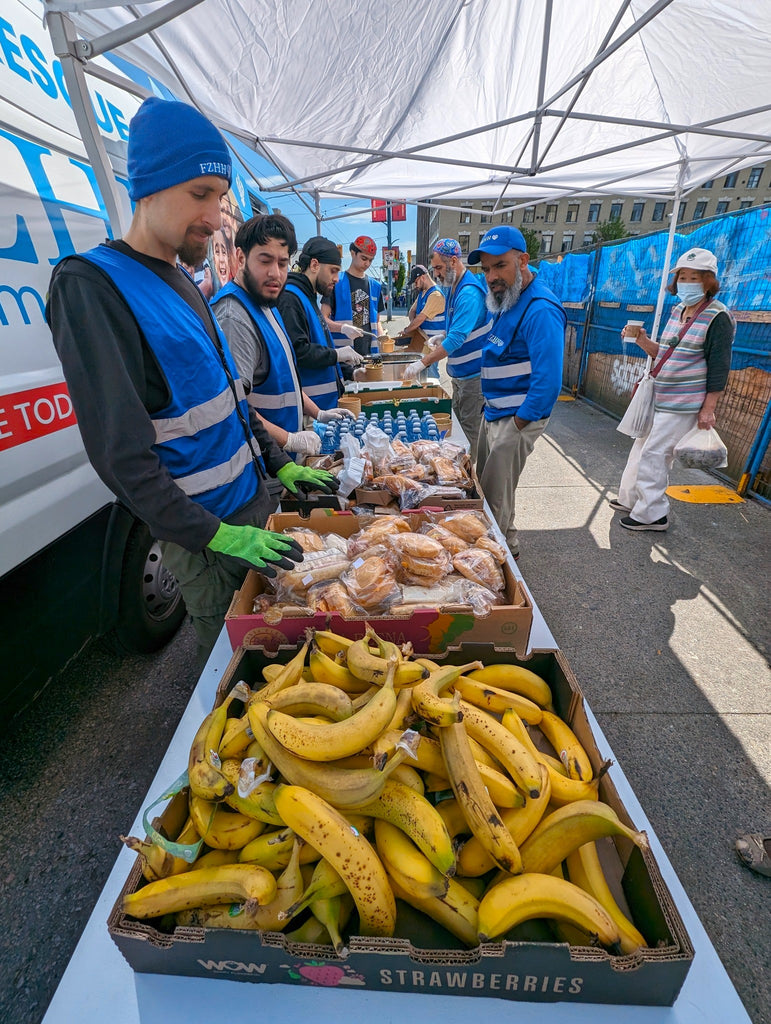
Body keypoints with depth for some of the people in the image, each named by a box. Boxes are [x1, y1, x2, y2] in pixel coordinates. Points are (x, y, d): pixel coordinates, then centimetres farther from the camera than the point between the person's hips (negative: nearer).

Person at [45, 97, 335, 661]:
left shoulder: (182, 282, 10)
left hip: (253, 503, 8)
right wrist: (218, 536, -22)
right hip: (203, 534, -8)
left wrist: (282, 466, 10)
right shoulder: (90, 286, -16)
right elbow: (120, 455, -21)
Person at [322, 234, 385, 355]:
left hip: (368, 351, 5)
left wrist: (381, 336, 1)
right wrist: (343, 328, -23)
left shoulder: (375, 286, 17)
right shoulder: (336, 282, 1)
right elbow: (323, 318, -5)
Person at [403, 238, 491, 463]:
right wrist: (441, 339, 5)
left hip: (473, 373, -10)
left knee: (470, 428, 0)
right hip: (459, 371, 10)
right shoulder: (453, 287, 10)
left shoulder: (470, 292, -22)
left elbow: (457, 339, -29)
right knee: (457, 421, 18)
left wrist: (423, 363, -30)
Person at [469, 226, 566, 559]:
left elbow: (548, 381, -27)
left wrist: (517, 424, -19)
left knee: (496, 495, 1)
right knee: (484, 485, 21)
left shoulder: (540, 310, -22)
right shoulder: (507, 301, 9)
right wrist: (492, 409, 12)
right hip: (493, 412, 10)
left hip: (516, 419, -10)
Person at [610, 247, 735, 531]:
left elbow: (719, 368, -13)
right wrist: (642, 340, 0)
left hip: (683, 405, -8)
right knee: (641, 448, 14)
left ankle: (652, 514, 5)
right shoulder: (678, 311, 10)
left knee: (653, 455, -8)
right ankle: (629, 499, 28)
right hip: (659, 399, 8)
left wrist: (708, 409, -15)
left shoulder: (717, 317, -11)